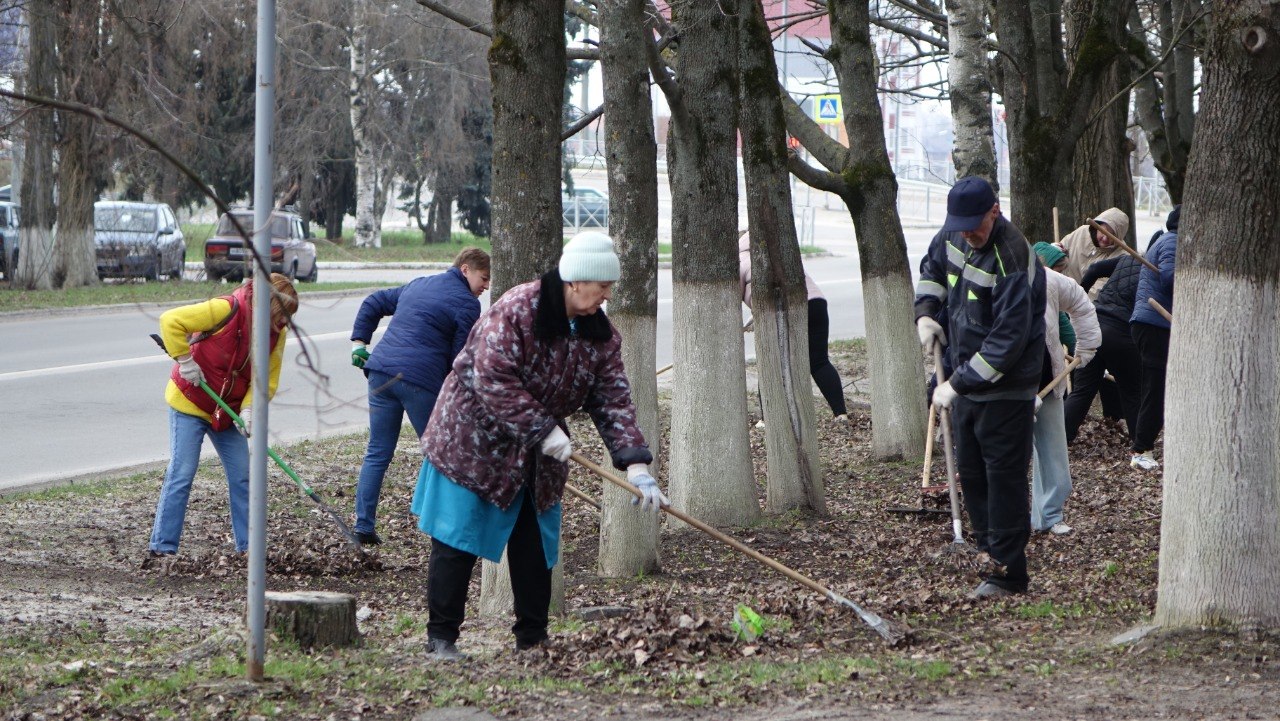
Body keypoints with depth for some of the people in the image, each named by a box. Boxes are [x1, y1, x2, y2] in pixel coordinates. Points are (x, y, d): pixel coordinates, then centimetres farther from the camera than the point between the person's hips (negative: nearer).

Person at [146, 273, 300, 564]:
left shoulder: (278, 333, -5)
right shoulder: (227, 310, -25)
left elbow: (267, 380, -3)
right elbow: (170, 321, -27)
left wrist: (248, 409, -19)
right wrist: (184, 360, -27)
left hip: (227, 413, 6)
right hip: (190, 402, -6)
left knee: (242, 477, 5)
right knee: (180, 475, -8)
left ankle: (248, 547, 12)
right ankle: (161, 549, -5)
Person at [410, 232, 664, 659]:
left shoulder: (601, 334, -1)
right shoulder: (516, 311, -23)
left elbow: (614, 400, -4)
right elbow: (493, 380, -28)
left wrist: (636, 466, -16)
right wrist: (544, 430, -29)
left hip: (536, 457, 7)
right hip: (474, 439, -7)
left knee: (536, 545, 8)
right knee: (457, 540, -4)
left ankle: (533, 640, 17)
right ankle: (441, 637, 3)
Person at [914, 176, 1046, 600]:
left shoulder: (1012, 262, -26)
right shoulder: (955, 237, 0)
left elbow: (1007, 342, -27)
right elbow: (933, 266, 24)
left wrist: (958, 383, -26)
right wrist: (926, 311, 6)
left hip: (1005, 388, -9)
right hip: (965, 381, 9)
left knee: (1003, 477, -5)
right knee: (971, 474, 14)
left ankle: (1009, 572, 0)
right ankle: (989, 554, 25)